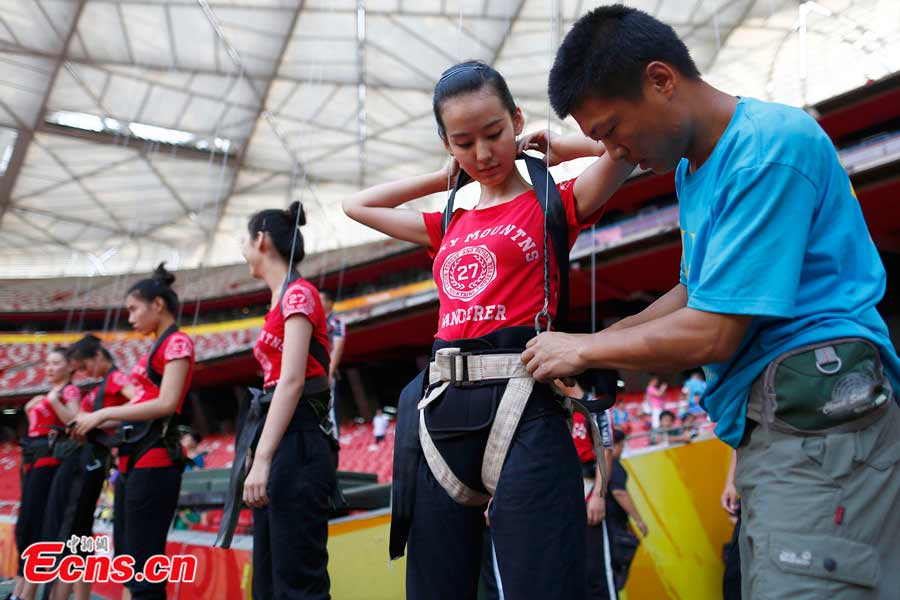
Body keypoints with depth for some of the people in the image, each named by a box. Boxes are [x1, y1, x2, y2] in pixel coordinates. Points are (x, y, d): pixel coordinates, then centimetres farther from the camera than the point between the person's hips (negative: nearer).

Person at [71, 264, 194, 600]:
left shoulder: (177, 342, -6)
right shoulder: (158, 347, 20)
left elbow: (166, 404, -17)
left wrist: (103, 414, -12)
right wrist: (95, 423, 8)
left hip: (154, 458, -10)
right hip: (133, 457, 10)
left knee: (144, 564, -8)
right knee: (125, 560, 13)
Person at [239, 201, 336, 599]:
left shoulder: (298, 292, -7)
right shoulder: (281, 299, 20)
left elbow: (292, 381, -17)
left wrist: (262, 459, -23)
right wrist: (260, 456, 17)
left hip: (296, 444, -10)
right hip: (281, 441, 10)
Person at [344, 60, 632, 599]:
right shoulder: (449, 227, 21)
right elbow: (356, 205, 33)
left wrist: (549, 147, 9)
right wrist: (446, 176, 27)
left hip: (521, 402, -5)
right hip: (442, 410, 6)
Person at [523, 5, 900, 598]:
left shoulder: (771, 145, -14)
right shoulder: (694, 169, 17)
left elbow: (712, 335, -17)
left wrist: (585, 349, -4)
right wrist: (596, 346, 13)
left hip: (817, 418, -10)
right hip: (768, 432, 10)